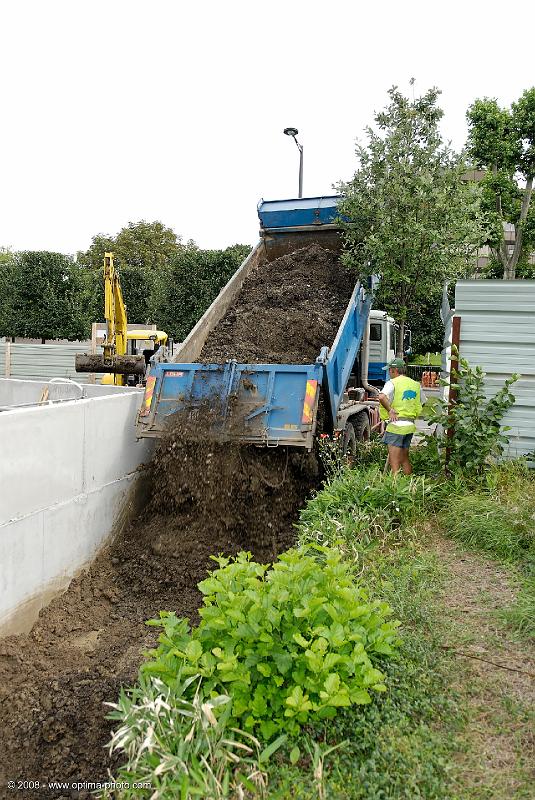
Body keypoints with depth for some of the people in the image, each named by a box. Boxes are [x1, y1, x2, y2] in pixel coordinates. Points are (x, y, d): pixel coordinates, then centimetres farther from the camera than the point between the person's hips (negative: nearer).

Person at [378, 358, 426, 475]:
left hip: (396, 425, -7)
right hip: (410, 425, 7)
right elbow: (423, 402, 26)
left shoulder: (393, 383, -8)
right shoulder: (416, 384, 14)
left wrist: (390, 410, -17)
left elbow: (382, 397, -26)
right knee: (405, 459, 18)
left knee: (394, 463, -4)